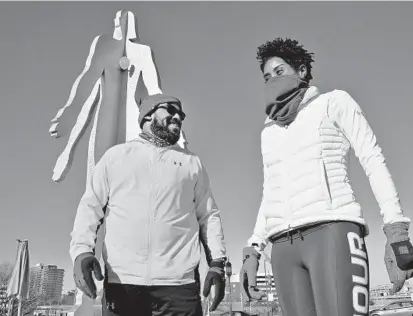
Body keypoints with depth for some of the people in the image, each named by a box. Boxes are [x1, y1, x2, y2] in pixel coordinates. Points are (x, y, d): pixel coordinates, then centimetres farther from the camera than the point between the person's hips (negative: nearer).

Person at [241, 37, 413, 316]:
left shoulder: (333, 102, 11)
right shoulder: (269, 131, 25)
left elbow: (374, 161, 3)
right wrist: (253, 251, 14)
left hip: (332, 232, -5)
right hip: (285, 246, 5)